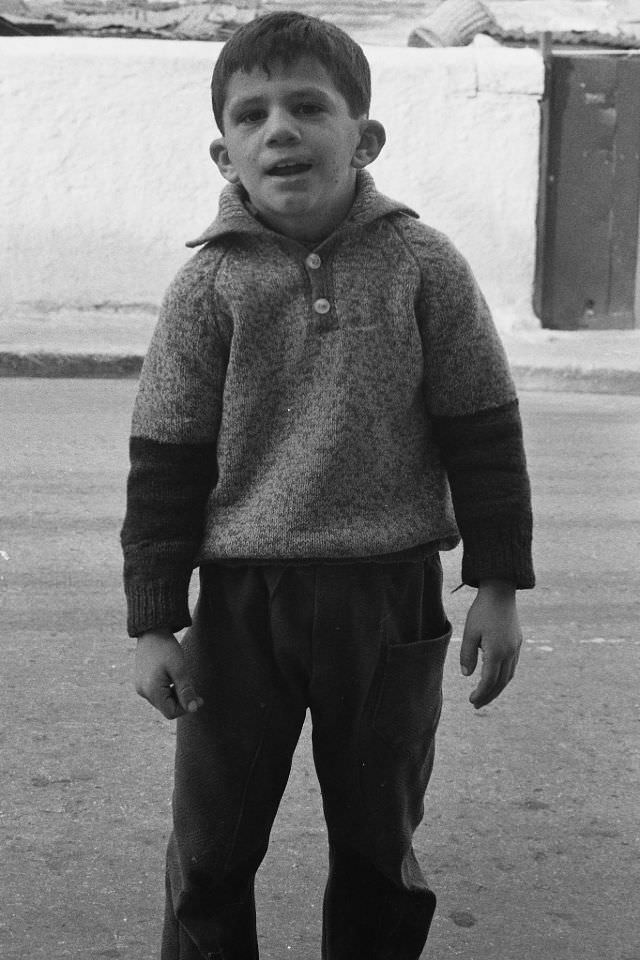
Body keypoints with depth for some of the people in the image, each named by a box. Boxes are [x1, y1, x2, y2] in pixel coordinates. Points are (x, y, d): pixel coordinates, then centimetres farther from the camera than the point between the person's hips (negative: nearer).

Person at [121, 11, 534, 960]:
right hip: (242, 603, 0)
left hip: (394, 600, 0)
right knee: (211, 846, 11)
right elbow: (165, 460, -3)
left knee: (380, 844, 16)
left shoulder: (423, 266, -5)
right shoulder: (210, 285, -5)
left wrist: (499, 584, 0)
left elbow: (484, 433, 0)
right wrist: (153, 624, -3)